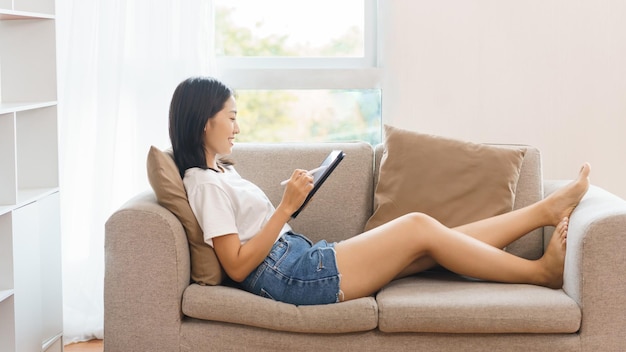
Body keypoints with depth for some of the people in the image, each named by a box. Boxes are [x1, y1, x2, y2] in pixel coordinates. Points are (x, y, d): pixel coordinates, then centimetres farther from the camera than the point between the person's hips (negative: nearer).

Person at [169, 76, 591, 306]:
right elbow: (237, 266, -19)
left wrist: (289, 201, 3)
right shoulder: (206, 184, -13)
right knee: (420, 226, -8)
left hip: (303, 259, 9)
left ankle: (546, 210, 11)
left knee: (435, 240, 4)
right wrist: (286, 207, -19)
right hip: (294, 278, -9)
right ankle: (543, 272, 3)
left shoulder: (221, 170, 17)